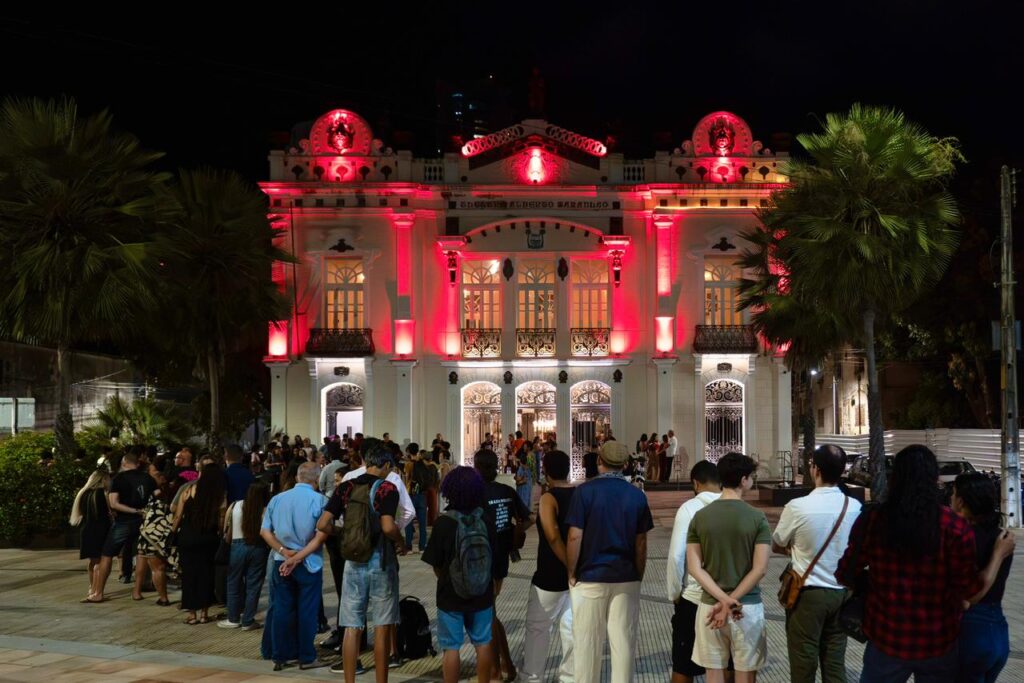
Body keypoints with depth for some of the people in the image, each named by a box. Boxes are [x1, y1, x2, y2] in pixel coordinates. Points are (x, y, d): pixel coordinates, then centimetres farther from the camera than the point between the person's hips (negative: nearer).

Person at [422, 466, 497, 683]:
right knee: (483, 644, 16)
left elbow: (436, 566, -11)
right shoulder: (486, 520, -10)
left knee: (451, 648, 7)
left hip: (451, 594, -3)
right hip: (482, 594, 3)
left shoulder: (444, 523, -18)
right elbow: (494, 557, -1)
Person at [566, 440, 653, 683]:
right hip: (626, 580, 2)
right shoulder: (637, 496, 1)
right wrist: (639, 576, 14)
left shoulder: (585, 491, -8)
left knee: (587, 642, 7)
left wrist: (572, 574, 0)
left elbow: (575, 537, -11)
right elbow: (641, 542, 4)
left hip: (590, 578, -2)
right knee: (624, 641, 7)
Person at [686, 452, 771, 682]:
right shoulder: (757, 518, -8)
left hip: (710, 605, 2)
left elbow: (694, 567, -5)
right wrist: (730, 601, -12)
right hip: (748, 606, -2)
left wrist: (723, 599, -10)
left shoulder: (700, 517, 0)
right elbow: (760, 569, -13)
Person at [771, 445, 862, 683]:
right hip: (841, 592, 4)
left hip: (808, 594, -4)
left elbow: (776, 545, -2)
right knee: (835, 663, 13)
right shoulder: (855, 508, -6)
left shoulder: (797, 507, -18)